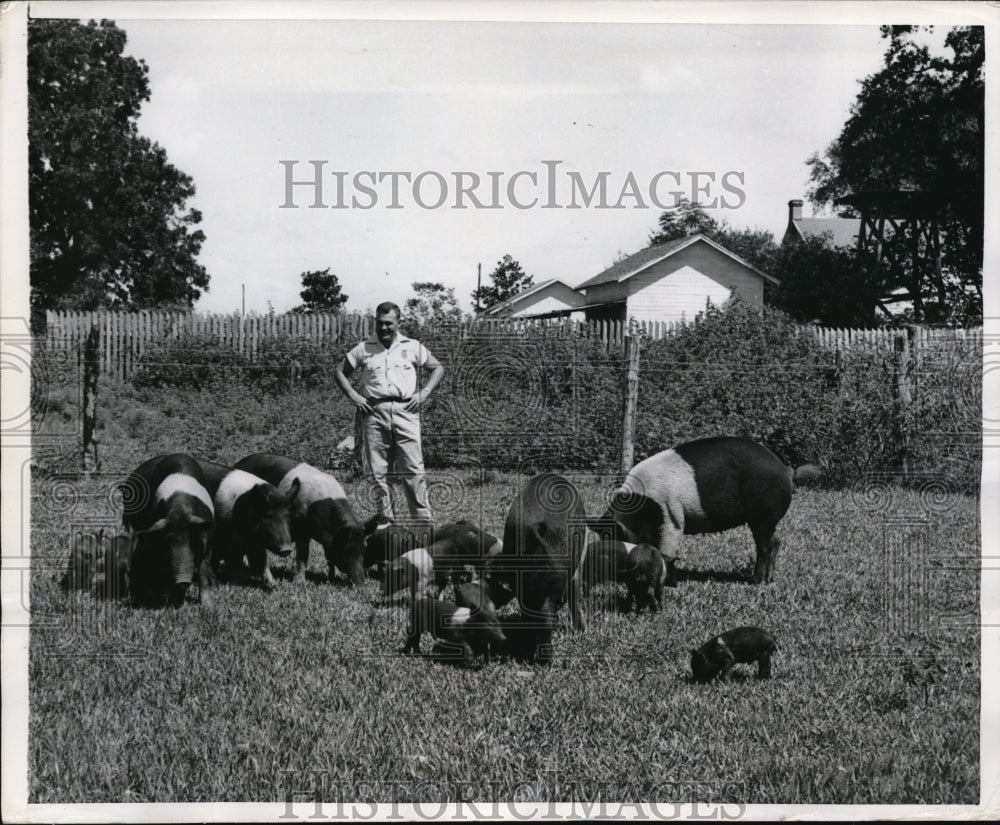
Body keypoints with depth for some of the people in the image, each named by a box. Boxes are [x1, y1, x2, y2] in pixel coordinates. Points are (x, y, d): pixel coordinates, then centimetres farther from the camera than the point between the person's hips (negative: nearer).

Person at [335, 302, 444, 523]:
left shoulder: (412, 347, 11)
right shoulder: (363, 349, 11)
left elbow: (438, 368, 16)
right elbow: (340, 372, 18)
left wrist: (424, 393, 4)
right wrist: (353, 395, 3)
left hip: (405, 411, -1)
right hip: (374, 412, 1)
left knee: (413, 469, -7)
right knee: (378, 471, 1)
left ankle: (423, 519, -4)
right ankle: (385, 520, 7)